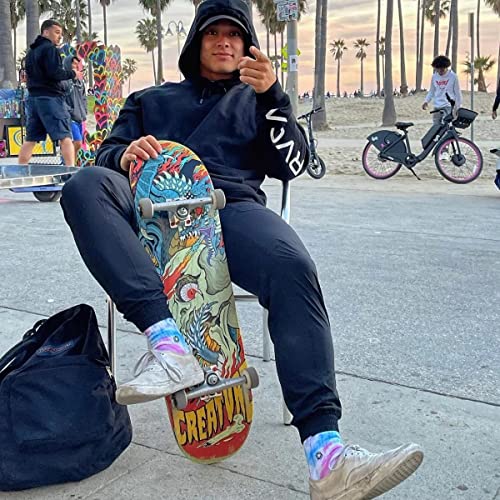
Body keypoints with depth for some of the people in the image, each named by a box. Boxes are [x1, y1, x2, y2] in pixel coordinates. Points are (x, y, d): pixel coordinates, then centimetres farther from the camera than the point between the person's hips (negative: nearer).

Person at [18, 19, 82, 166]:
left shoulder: (31, 51, 19)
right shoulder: (50, 49, -7)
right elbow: (55, 73, -18)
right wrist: (72, 74, -4)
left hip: (33, 97, 8)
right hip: (50, 97, -8)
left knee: (31, 139, 9)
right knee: (65, 136, -8)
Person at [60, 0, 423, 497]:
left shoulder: (258, 100, 30)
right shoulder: (151, 99, 33)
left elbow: (291, 165, 12)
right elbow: (107, 152, 19)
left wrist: (270, 96, -3)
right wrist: (125, 155, -6)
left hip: (233, 207, -1)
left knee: (293, 268, -35)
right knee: (85, 185, -31)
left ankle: (324, 450, -44)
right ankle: (168, 345, -44)